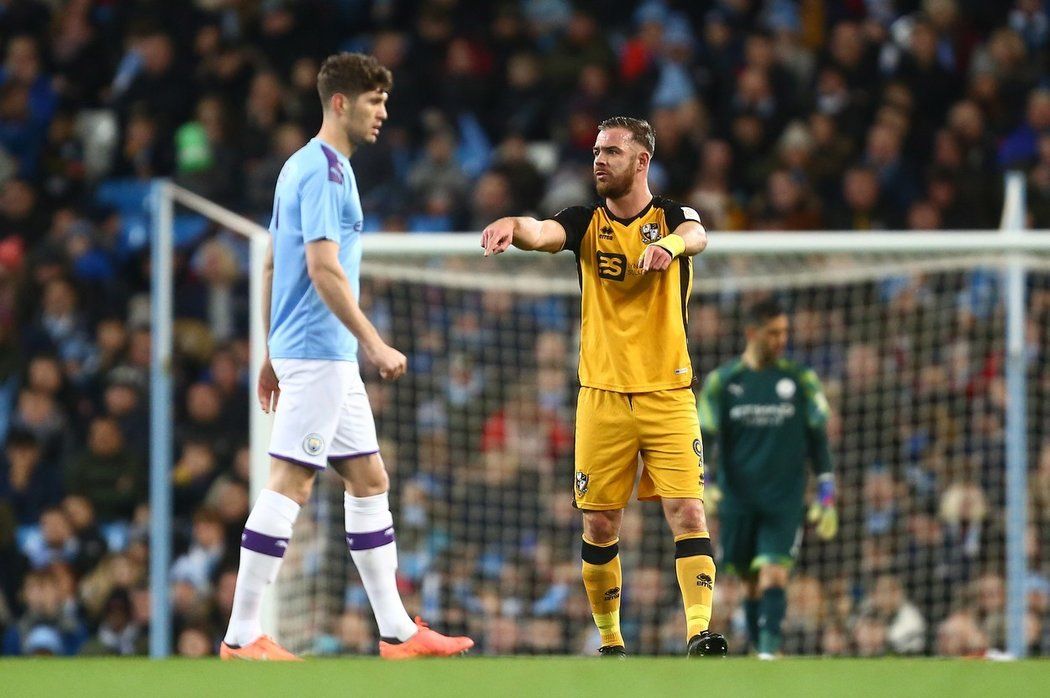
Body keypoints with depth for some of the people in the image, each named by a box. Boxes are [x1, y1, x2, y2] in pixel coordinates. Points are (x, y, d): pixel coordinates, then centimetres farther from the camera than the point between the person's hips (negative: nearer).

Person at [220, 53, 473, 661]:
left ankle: (397, 632, 14)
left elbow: (275, 267, 21)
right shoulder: (325, 171, -13)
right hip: (319, 353, -11)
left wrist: (275, 355, 23)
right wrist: (374, 343, -21)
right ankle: (242, 635, -9)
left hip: (330, 359, 11)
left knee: (370, 481, 12)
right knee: (290, 485, -10)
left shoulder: (305, 167, 17)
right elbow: (324, 269, -22)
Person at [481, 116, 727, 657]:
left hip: (667, 394, -2)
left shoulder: (672, 217, 0)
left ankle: (699, 632, -16)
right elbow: (541, 232, -16)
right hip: (602, 395, 2)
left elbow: (695, 236, -24)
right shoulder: (586, 223, 5)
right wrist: (511, 226, -41)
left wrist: (670, 244, -49)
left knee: (687, 512, -13)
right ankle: (609, 642, 15)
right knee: (599, 524, 3)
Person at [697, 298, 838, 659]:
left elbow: (818, 440, 9)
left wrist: (826, 497, 4)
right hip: (738, 497, 1)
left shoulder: (802, 379, 5)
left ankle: (769, 649, -23)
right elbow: (705, 440, 4)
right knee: (753, 583, 4)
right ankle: (760, 649, 13)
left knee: (773, 575, -16)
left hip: (784, 499, -1)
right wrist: (705, 490, -9)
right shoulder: (722, 381, 4)